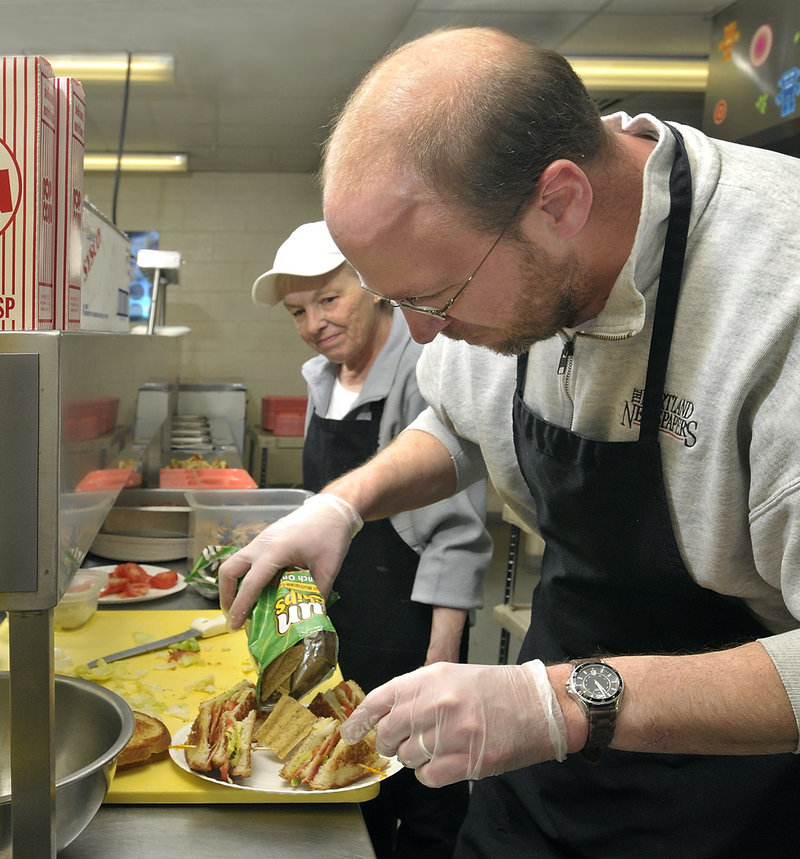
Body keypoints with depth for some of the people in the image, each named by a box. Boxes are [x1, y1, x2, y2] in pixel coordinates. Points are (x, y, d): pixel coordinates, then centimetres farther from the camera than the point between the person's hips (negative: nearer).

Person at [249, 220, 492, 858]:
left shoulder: (428, 373, -18)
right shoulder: (323, 376, 8)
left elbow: (457, 535, -19)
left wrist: (443, 652, -21)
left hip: (409, 635, -8)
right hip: (334, 626, 8)